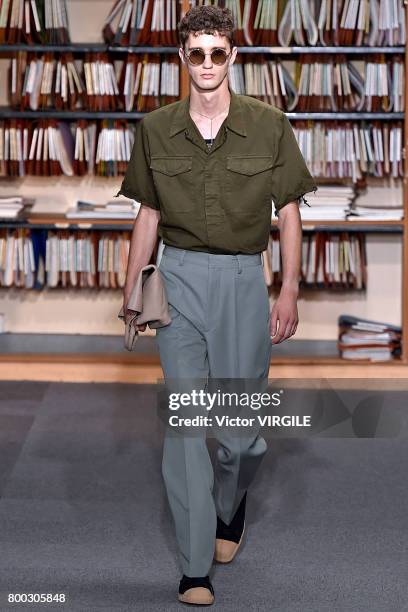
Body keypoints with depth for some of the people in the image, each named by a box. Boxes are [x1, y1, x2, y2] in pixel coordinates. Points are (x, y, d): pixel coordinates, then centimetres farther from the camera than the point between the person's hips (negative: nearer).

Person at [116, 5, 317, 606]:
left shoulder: (269, 126, -1)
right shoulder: (156, 129, 4)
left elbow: (289, 213, 3)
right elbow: (147, 216, 11)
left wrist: (289, 292, -2)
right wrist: (131, 294, 8)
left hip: (243, 279, -1)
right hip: (178, 278, 1)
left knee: (242, 425, 4)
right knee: (183, 420, -3)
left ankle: (230, 502, 39)